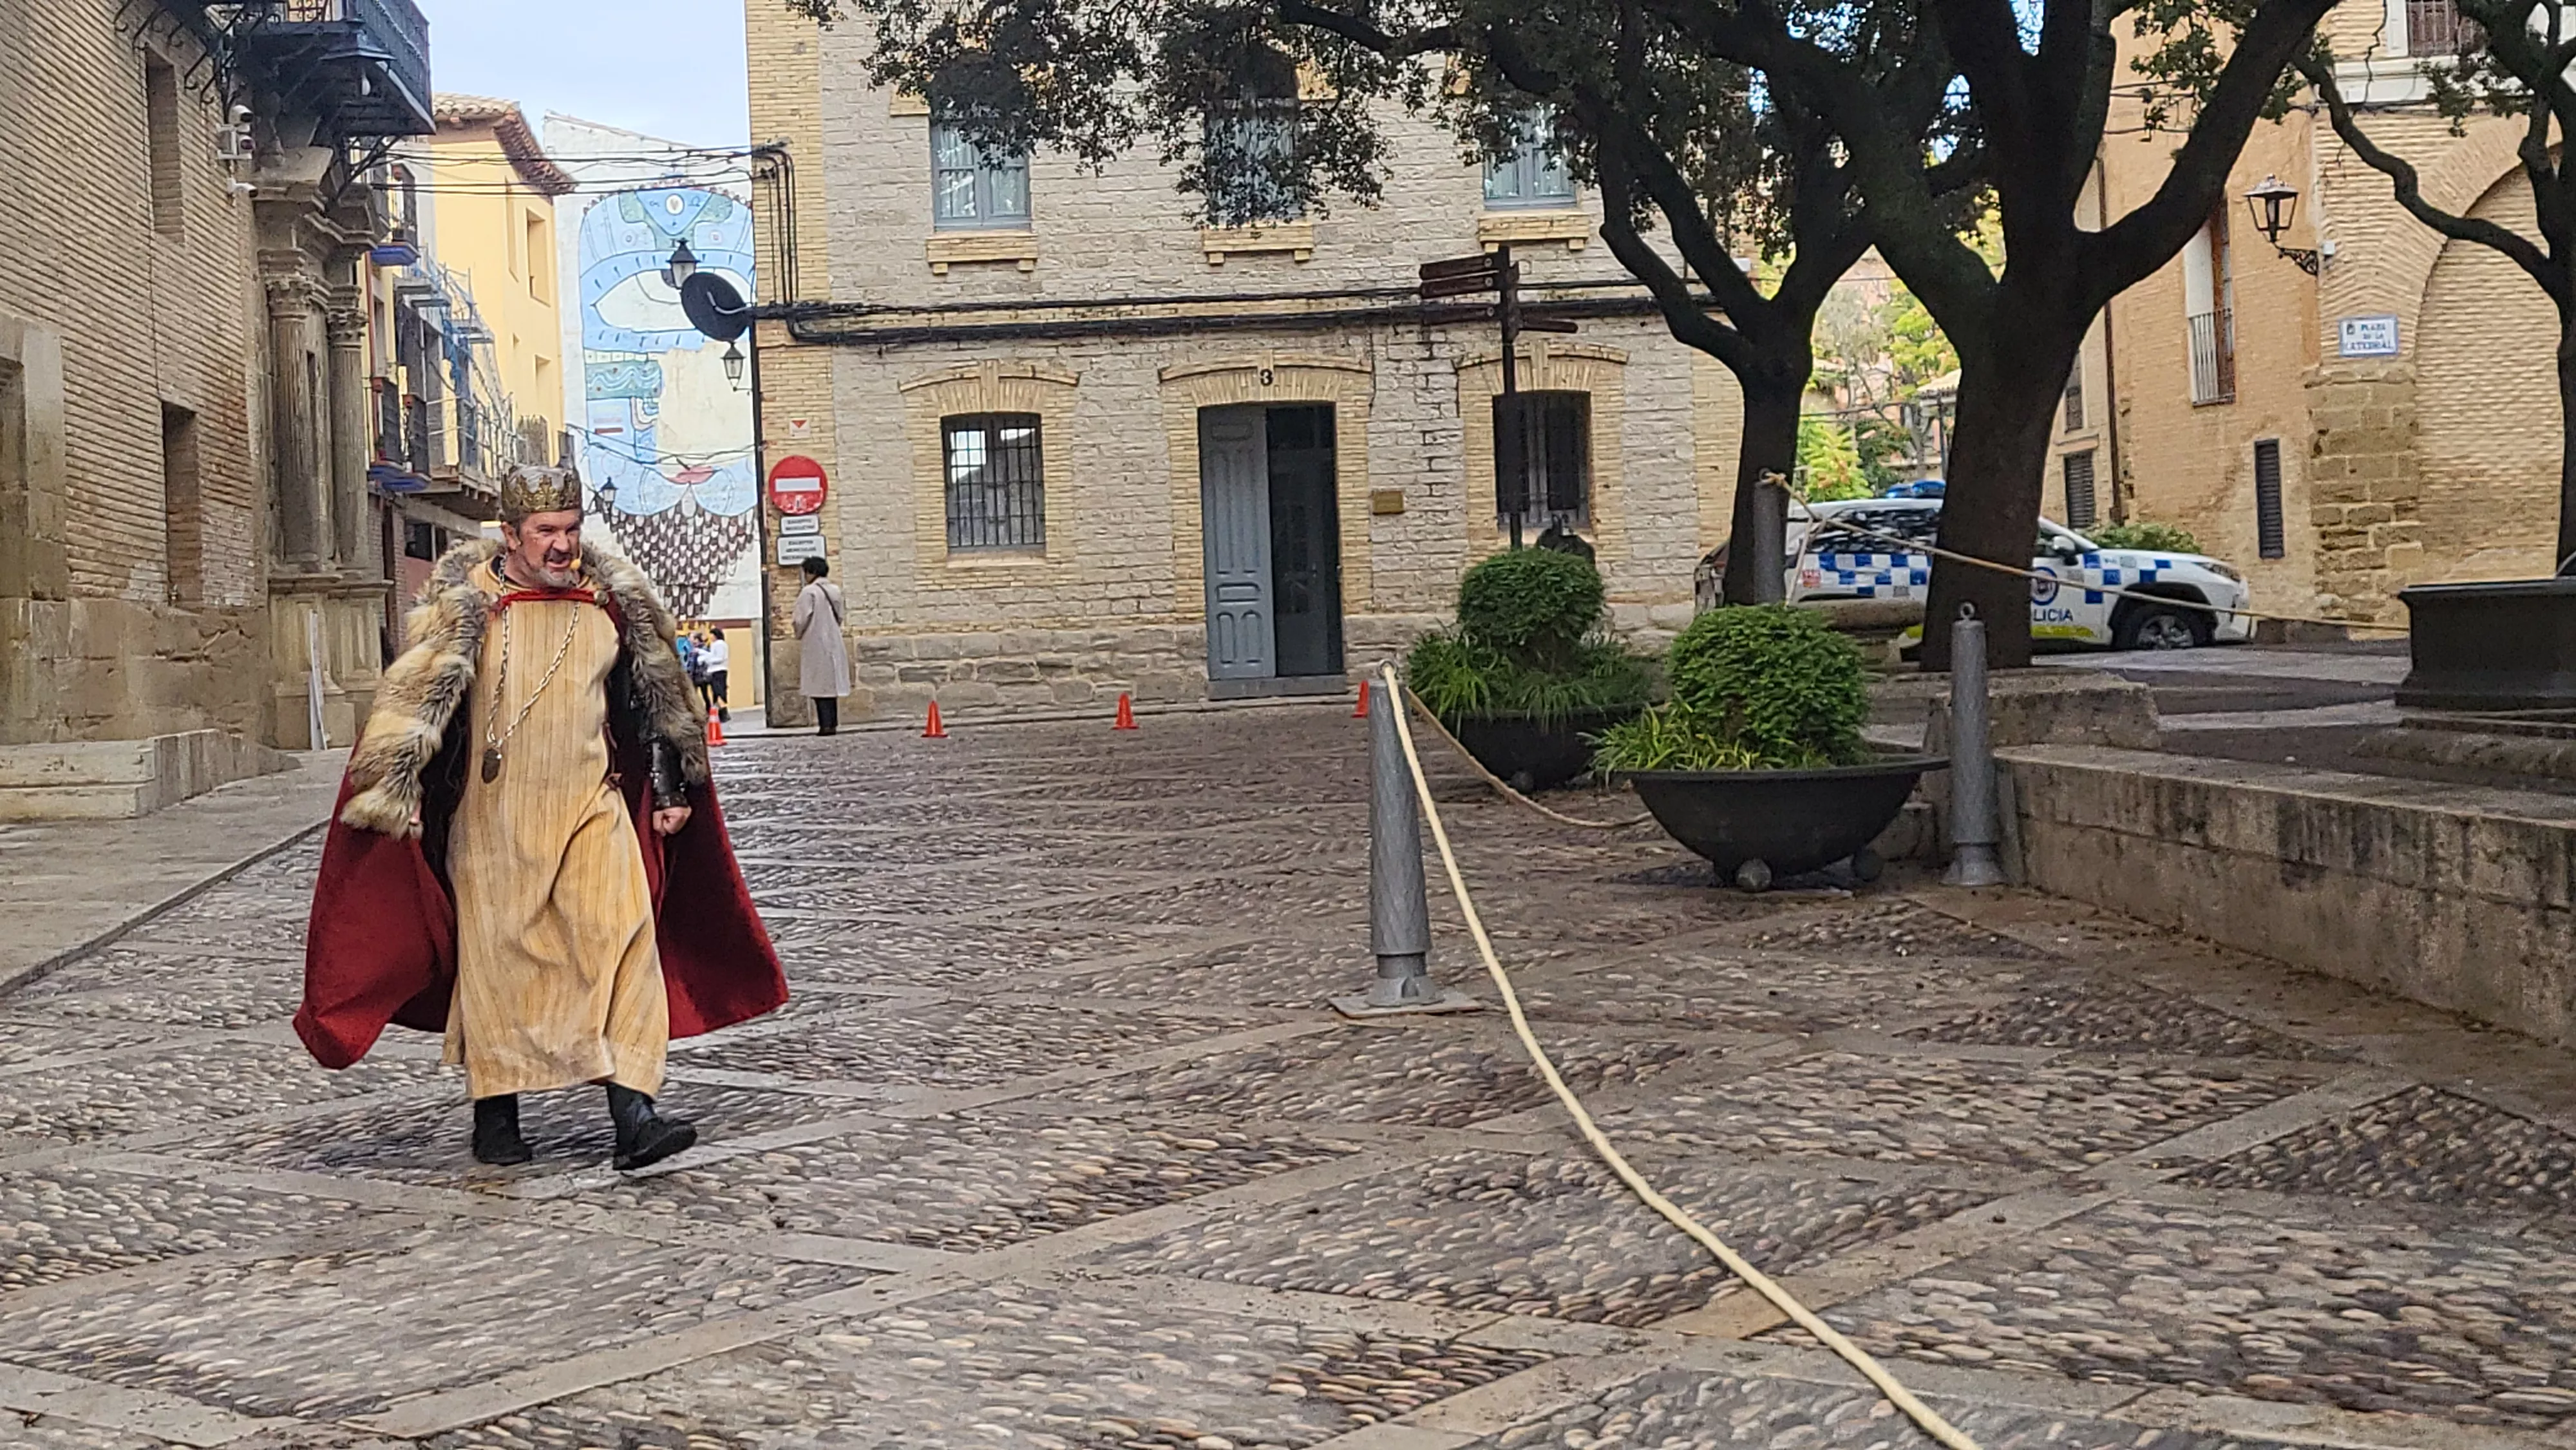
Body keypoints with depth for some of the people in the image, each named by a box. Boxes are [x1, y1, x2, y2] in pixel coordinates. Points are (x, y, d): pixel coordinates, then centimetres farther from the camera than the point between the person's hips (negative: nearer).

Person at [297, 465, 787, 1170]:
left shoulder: (613, 601, 5)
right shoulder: (467, 602, -5)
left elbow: (657, 698, 15)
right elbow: (415, 697, -7)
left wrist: (671, 790, 17)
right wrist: (400, 791, -15)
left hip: (593, 807, 2)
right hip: (494, 816, -2)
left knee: (624, 939, -10)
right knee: (497, 955, 5)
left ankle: (632, 1112, -13)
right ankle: (496, 1112, 20)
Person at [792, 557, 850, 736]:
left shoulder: (808, 592, -12)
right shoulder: (835, 590, 7)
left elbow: (802, 619, -14)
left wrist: (799, 634, 5)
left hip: (815, 643, -6)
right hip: (834, 642, 6)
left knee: (820, 686, -5)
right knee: (832, 684, 10)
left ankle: (826, 725, -10)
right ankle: (833, 723, 9)